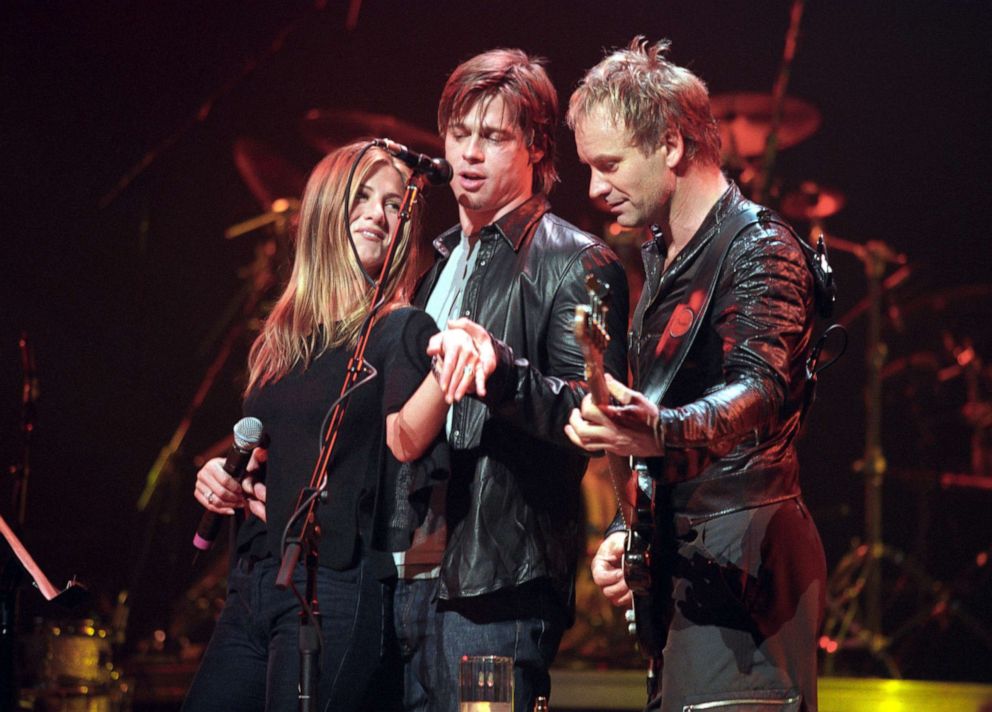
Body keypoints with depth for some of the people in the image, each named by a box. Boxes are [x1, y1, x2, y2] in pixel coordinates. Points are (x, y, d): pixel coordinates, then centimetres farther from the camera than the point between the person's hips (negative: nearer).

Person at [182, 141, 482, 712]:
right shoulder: (283, 338, 17)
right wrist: (225, 478, 7)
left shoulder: (401, 329, -1)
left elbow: (403, 439, -20)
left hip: (335, 585, -7)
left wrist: (444, 377, -40)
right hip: (255, 580, 7)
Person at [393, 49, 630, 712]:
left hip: (499, 582, -7)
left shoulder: (577, 264, -4)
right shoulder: (438, 262, 21)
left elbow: (590, 414, -17)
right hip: (413, 570, 7)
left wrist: (499, 370, -31)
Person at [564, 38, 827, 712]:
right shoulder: (662, 257, 18)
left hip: (743, 556, -9)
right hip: (685, 558, 9)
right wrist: (627, 530, 15)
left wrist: (660, 432, -48)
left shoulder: (760, 248, -11)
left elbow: (758, 389, -29)